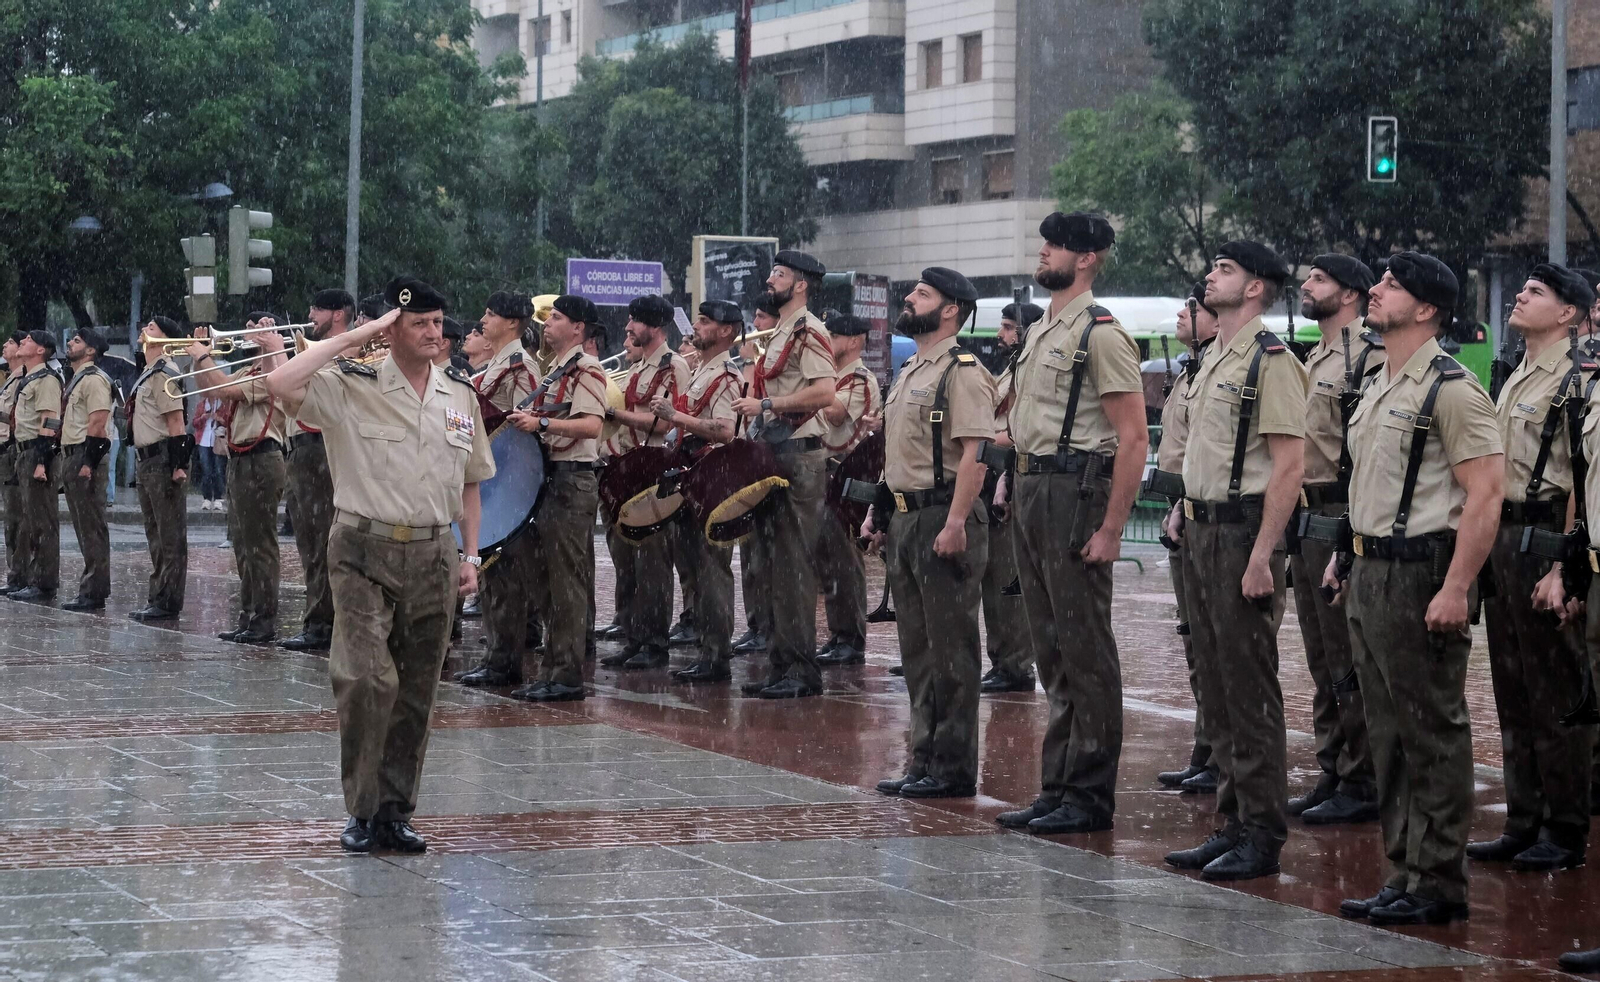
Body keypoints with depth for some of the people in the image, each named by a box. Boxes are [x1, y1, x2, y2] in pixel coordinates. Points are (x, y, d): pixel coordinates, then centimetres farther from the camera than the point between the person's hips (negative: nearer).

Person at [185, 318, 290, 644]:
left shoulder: (270, 372, -11)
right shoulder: (247, 372, 19)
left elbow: (226, 389, -20)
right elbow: (206, 386, 25)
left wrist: (203, 357, -8)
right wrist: (200, 358, 11)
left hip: (260, 461, -10)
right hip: (239, 461, 10)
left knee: (259, 545, -8)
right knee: (243, 545, 13)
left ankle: (264, 622, -7)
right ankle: (248, 618, 18)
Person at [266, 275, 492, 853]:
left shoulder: (460, 395, 10)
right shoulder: (351, 387, -5)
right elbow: (279, 385, -22)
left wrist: (470, 555, 11)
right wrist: (352, 339, -15)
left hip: (433, 556, 5)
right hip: (365, 552, -4)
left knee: (416, 692, 7)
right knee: (365, 679, -16)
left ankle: (395, 812, 18)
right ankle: (362, 810, -1)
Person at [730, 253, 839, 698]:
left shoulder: (807, 332, -9)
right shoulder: (781, 334, 21)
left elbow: (824, 393, -22)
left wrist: (765, 404, -18)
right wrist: (755, 409, 12)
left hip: (799, 457, -10)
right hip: (772, 457, 10)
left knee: (793, 565, -10)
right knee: (774, 565, 9)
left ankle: (802, 671, -8)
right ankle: (781, 665, 13)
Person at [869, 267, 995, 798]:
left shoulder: (963, 372, -12)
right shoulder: (909, 371, 18)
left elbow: (974, 452, -20)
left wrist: (955, 522, -26)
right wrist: (877, 510, 19)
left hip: (943, 519, -10)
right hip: (904, 518, 10)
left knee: (951, 647, -5)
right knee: (917, 648, 13)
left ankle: (954, 768, -1)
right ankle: (926, 759, 19)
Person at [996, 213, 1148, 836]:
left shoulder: (1100, 333, -11)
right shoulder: (1038, 334, 18)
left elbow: (1133, 436, -16)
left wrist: (1111, 528, -19)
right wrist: (1022, 492, 16)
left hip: (1076, 492, -10)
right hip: (1030, 492, 10)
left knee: (1085, 650, -5)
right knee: (1052, 651, 12)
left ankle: (1091, 797, -1)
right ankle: (1057, 789, 18)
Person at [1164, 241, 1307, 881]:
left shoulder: (1270, 361, -12)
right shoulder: (1213, 360, 17)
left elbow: (1290, 465, -18)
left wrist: (1261, 557, -22)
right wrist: (1189, 515, 14)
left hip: (1243, 532, -9)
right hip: (1201, 530, 9)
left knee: (1250, 689, -6)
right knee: (1216, 688, 12)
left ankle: (1262, 837, -1)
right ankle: (1233, 822, 19)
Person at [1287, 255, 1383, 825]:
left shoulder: (1370, 359, -12)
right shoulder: (1313, 361, 18)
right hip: (1306, 522, 10)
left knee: (1350, 662, -5)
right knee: (1322, 662, 13)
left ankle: (1360, 786, 0)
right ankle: (1332, 774, 19)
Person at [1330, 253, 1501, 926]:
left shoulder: (1451, 390, -12)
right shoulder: (1377, 387, 16)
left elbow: (1485, 494, -18)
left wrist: (1456, 589, -23)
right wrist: (1347, 555, 19)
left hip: (1419, 576, -9)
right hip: (1369, 575, 9)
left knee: (1433, 734, -4)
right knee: (1389, 733, 12)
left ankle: (1439, 884, 1)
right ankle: (1404, 873, 19)